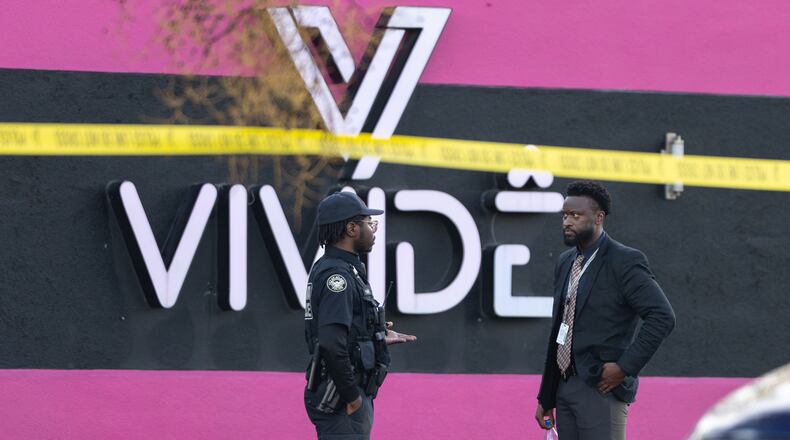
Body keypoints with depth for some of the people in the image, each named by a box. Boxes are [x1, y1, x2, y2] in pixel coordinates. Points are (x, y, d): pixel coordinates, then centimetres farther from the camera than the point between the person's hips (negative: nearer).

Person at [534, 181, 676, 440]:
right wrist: (546, 398, 17)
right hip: (564, 387, 8)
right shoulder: (565, 263, 15)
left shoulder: (624, 261, -9)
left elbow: (662, 317, -17)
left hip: (601, 388, -8)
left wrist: (625, 367, -18)